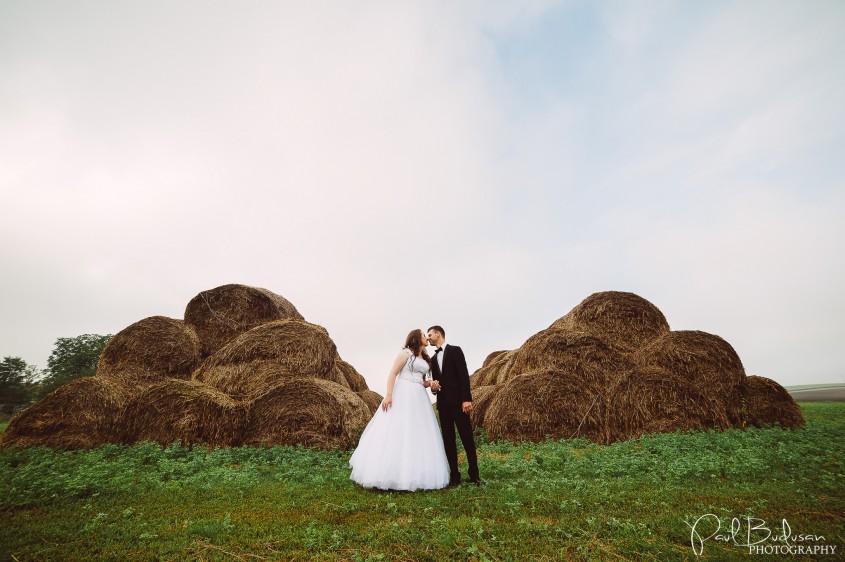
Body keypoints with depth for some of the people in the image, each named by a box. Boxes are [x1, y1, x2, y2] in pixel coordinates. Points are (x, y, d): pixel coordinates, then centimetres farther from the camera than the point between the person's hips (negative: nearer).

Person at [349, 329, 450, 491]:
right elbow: (393, 374, -9)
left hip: (419, 399, 7)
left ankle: (414, 475, 9)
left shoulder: (425, 359, 19)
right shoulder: (406, 352, -1)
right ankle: (389, 474, -1)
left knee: (419, 436, 3)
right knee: (396, 432, -8)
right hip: (403, 395, -7)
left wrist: (430, 384, 3)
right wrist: (388, 395, -20)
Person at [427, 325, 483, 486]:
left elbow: (464, 375, -10)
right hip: (443, 403, 6)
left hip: (458, 401, -6)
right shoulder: (434, 358, 17)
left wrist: (466, 399, -17)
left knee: (467, 438, -3)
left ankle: (474, 475, 7)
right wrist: (433, 387, -2)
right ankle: (454, 475, 12)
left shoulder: (455, 350, -2)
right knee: (448, 440, 5)